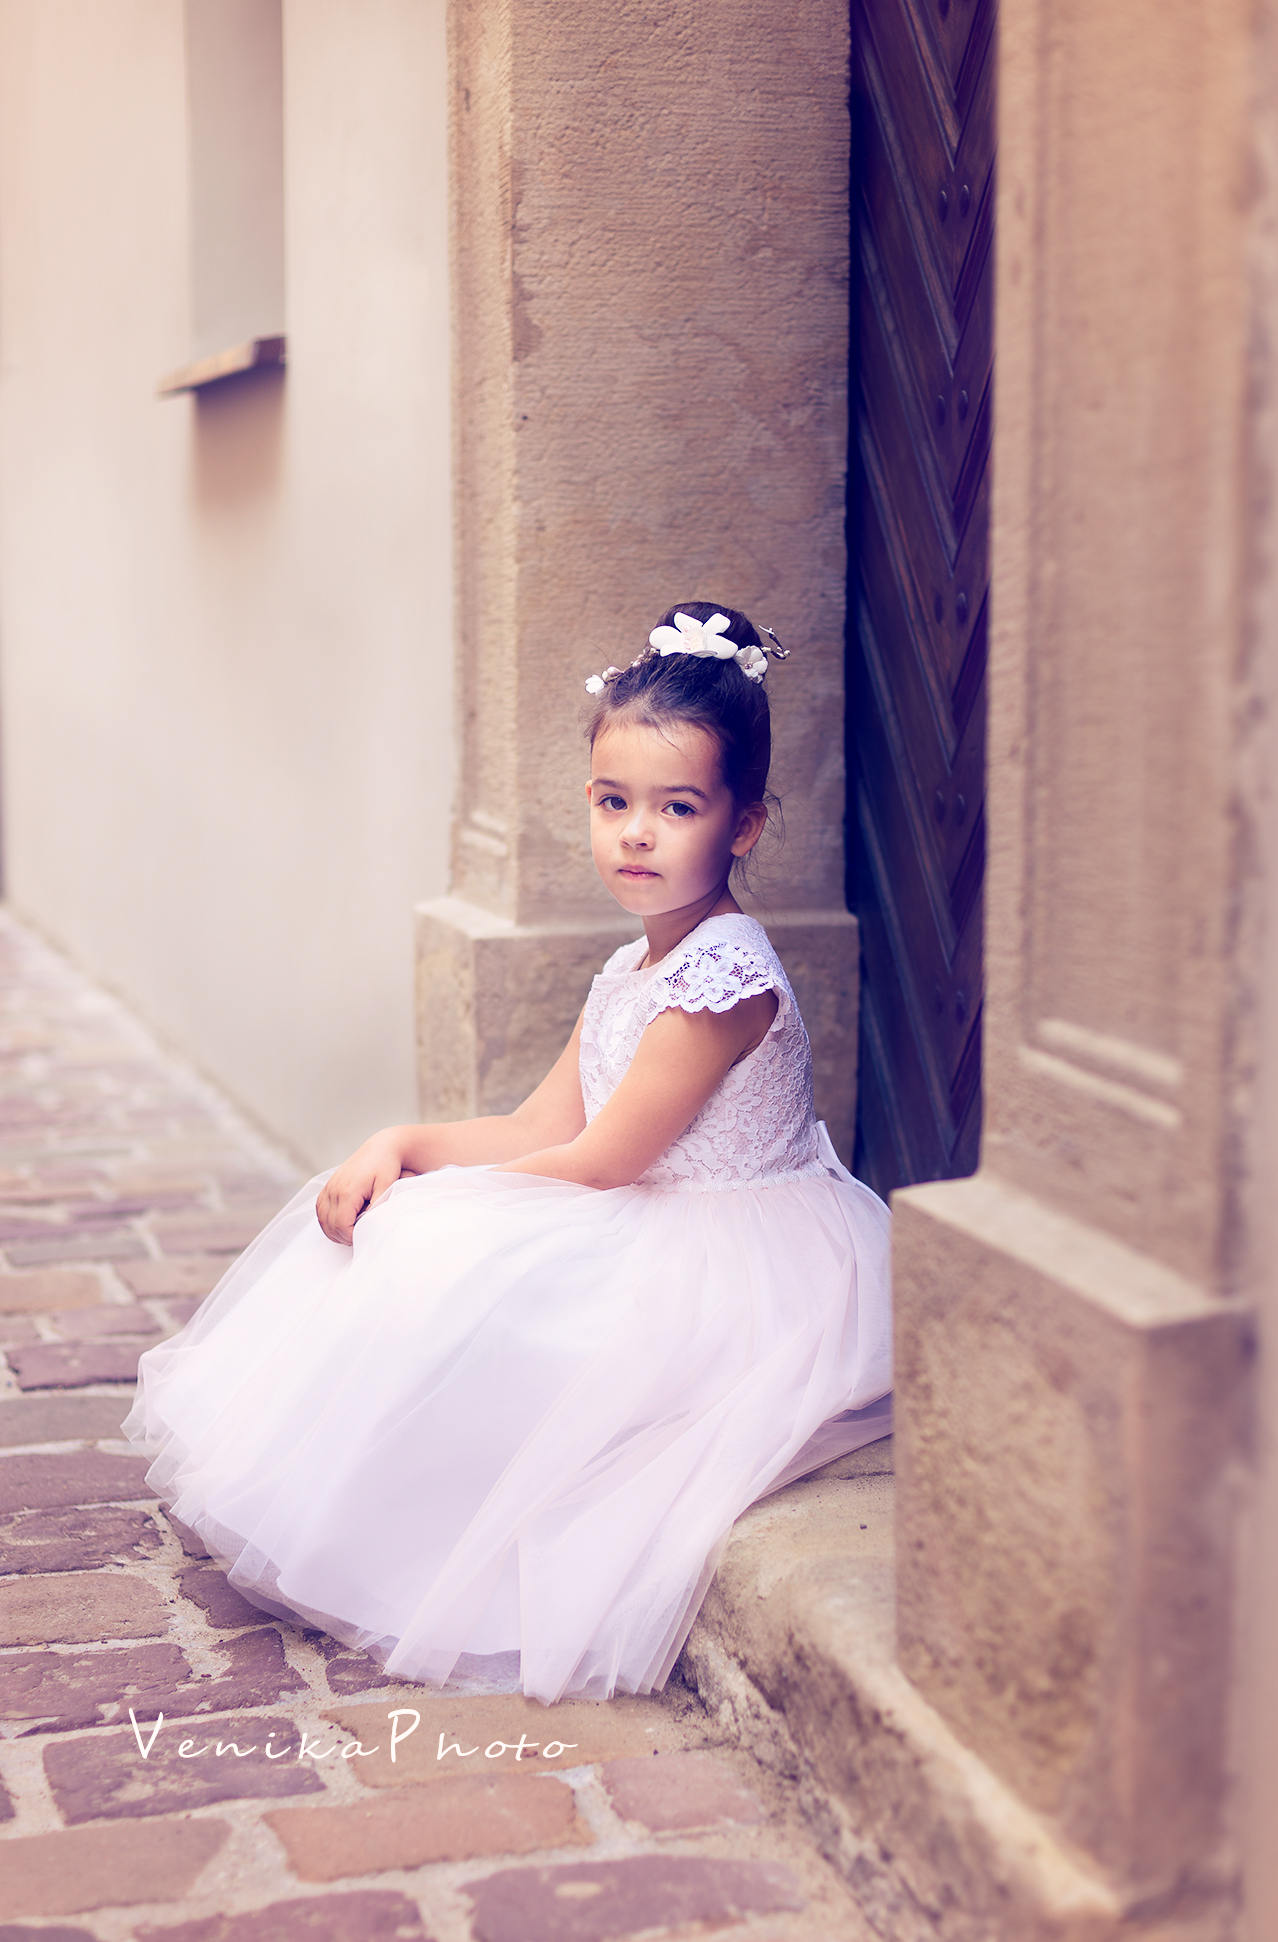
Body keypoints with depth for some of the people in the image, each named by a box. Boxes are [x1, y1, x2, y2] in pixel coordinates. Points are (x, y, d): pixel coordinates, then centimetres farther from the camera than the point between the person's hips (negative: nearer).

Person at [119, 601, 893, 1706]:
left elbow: (598, 1163, -21)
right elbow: (547, 1126, 7)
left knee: (466, 1285, -20)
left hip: (746, 1278, -10)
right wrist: (405, 1147, -6)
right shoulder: (632, 971, 8)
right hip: (661, 1236, 10)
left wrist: (442, 1189, -11)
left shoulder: (724, 977, -23)